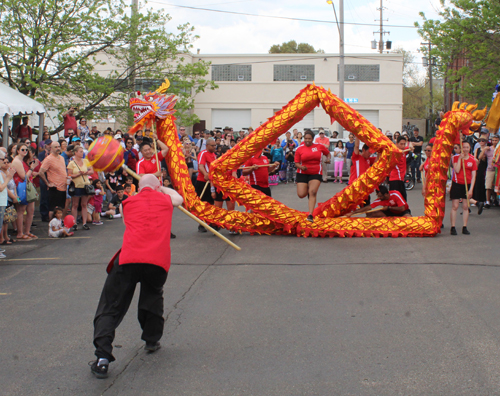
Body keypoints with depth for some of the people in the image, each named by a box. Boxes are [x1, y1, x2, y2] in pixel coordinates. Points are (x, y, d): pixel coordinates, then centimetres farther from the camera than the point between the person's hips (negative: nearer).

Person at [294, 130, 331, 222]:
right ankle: (308, 188, 33)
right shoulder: (300, 149, 0)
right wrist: (301, 167, -20)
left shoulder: (319, 146, 2)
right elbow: (296, 163, 1)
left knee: (312, 192, -19)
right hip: (303, 173, 1)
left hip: (316, 173, -1)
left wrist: (328, 159, -3)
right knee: (301, 194, -7)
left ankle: (310, 215, -16)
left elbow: (328, 153, 19)